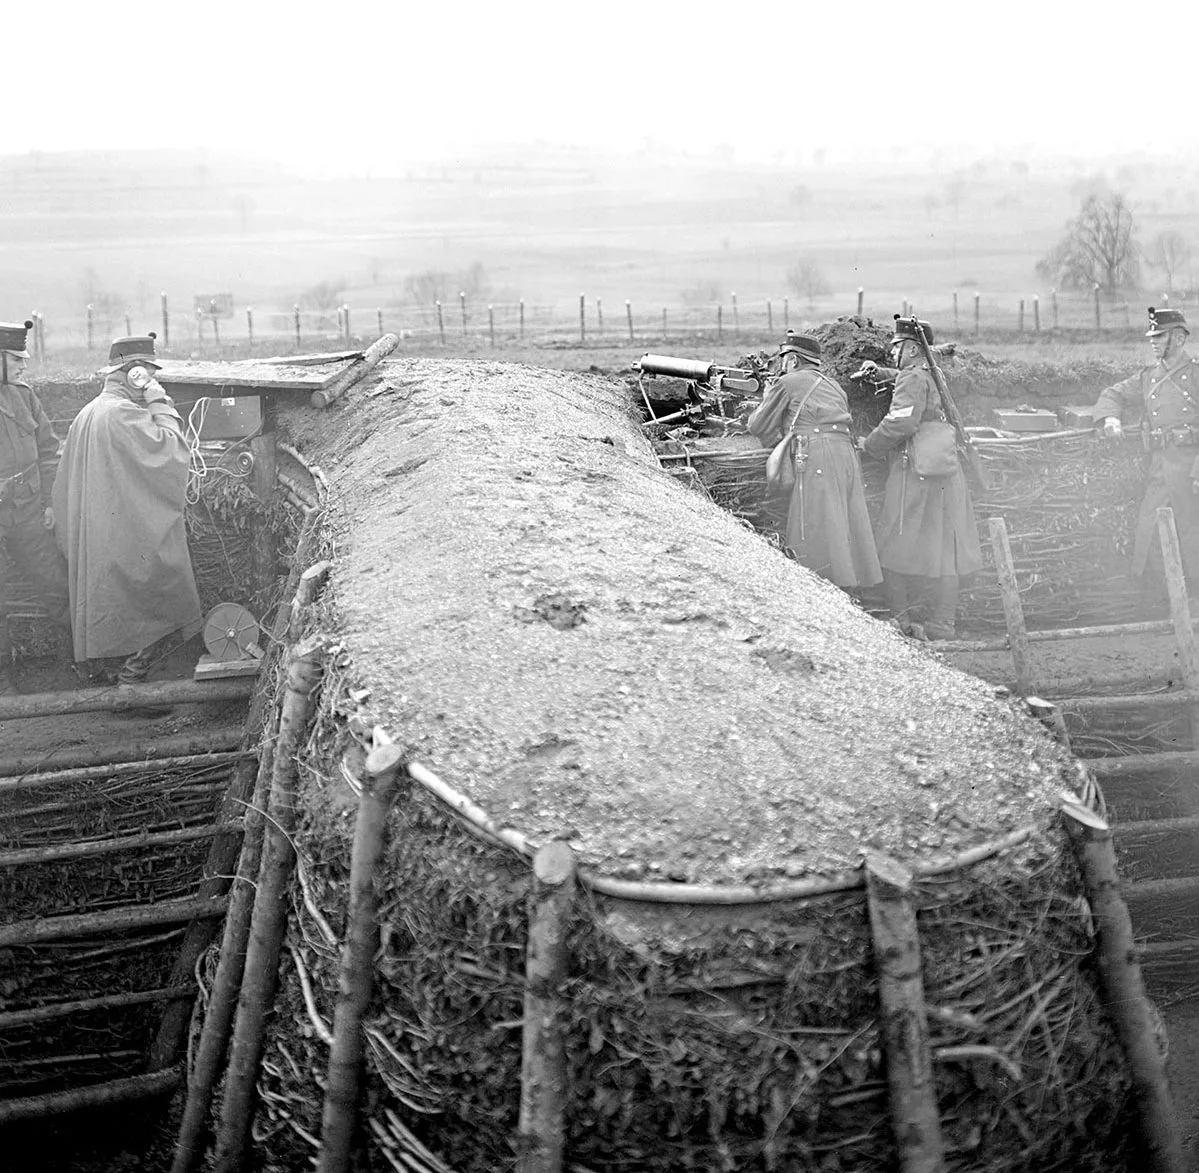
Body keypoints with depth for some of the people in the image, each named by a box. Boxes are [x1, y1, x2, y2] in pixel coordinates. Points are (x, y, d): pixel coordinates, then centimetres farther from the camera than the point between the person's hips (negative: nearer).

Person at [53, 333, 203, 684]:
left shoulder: (87, 414, 12)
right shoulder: (123, 414, -18)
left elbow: (66, 482, 17)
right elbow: (171, 451, -21)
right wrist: (160, 402, -12)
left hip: (94, 535, 10)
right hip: (132, 535, -10)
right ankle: (131, 677, 0)